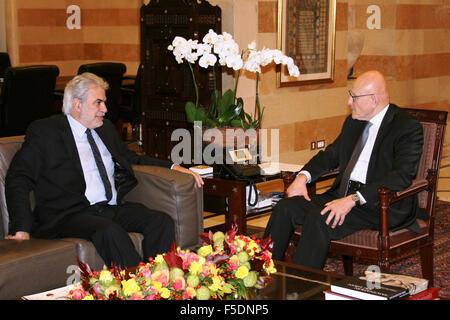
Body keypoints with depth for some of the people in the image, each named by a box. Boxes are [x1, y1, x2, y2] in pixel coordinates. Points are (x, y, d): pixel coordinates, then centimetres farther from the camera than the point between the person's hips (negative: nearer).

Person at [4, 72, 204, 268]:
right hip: (71, 214, -6)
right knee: (112, 231, -35)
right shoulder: (44, 131, 2)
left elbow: (131, 158, 34)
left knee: (162, 222, -19)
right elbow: (18, 180, -3)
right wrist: (21, 229, -17)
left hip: (113, 208, 6)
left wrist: (174, 168, 18)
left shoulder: (106, 128, 21)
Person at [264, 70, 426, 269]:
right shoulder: (354, 121, 15)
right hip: (343, 194, 8)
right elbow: (331, 154, 24)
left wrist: (353, 200, -29)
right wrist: (303, 176, 1)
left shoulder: (408, 128, -10)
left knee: (319, 218, -31)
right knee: (286, 208, -14)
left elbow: (402, 176, -21)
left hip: (381, 204, -7)